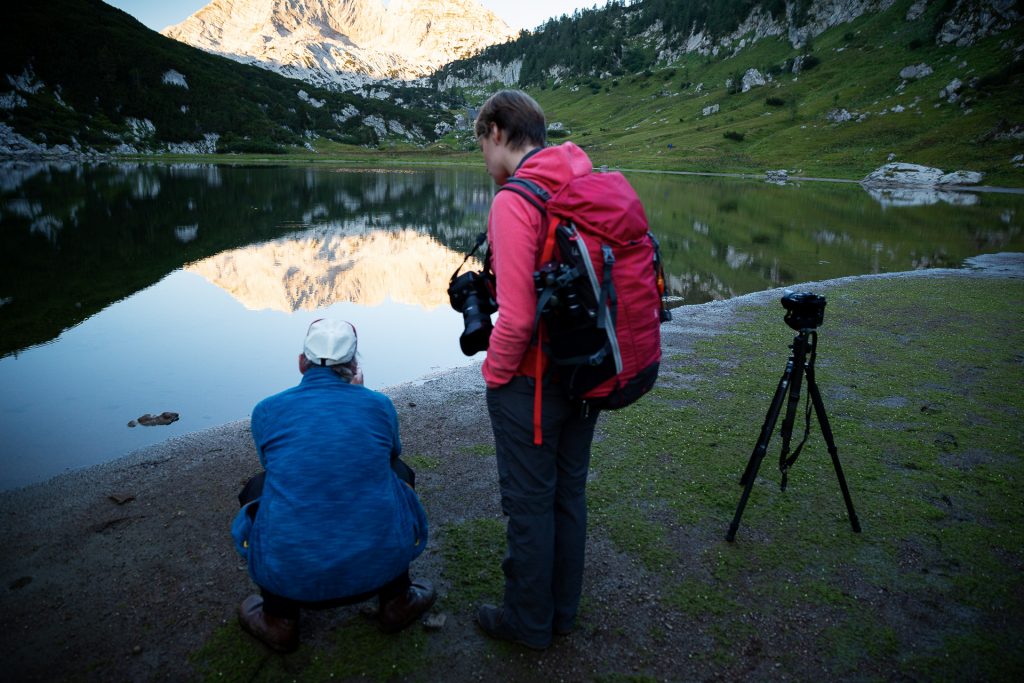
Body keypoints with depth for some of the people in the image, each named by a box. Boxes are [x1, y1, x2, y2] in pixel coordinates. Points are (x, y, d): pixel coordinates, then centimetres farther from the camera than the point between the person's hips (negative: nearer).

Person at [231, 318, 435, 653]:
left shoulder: (266, 411, 1)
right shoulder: (380, 404, 2)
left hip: (290, 571, 0)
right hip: (379, 565, 0)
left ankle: (279, 620, 27)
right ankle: (396, 600, 31)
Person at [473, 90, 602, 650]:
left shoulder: (514, 201, -20)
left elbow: (517, 315, -25)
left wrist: (494, 373, -8)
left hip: (531, 383, -7)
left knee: (528, 502, 10)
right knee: (568, 492, 20)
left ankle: (527, 621, 29)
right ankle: (562, 609, 38)